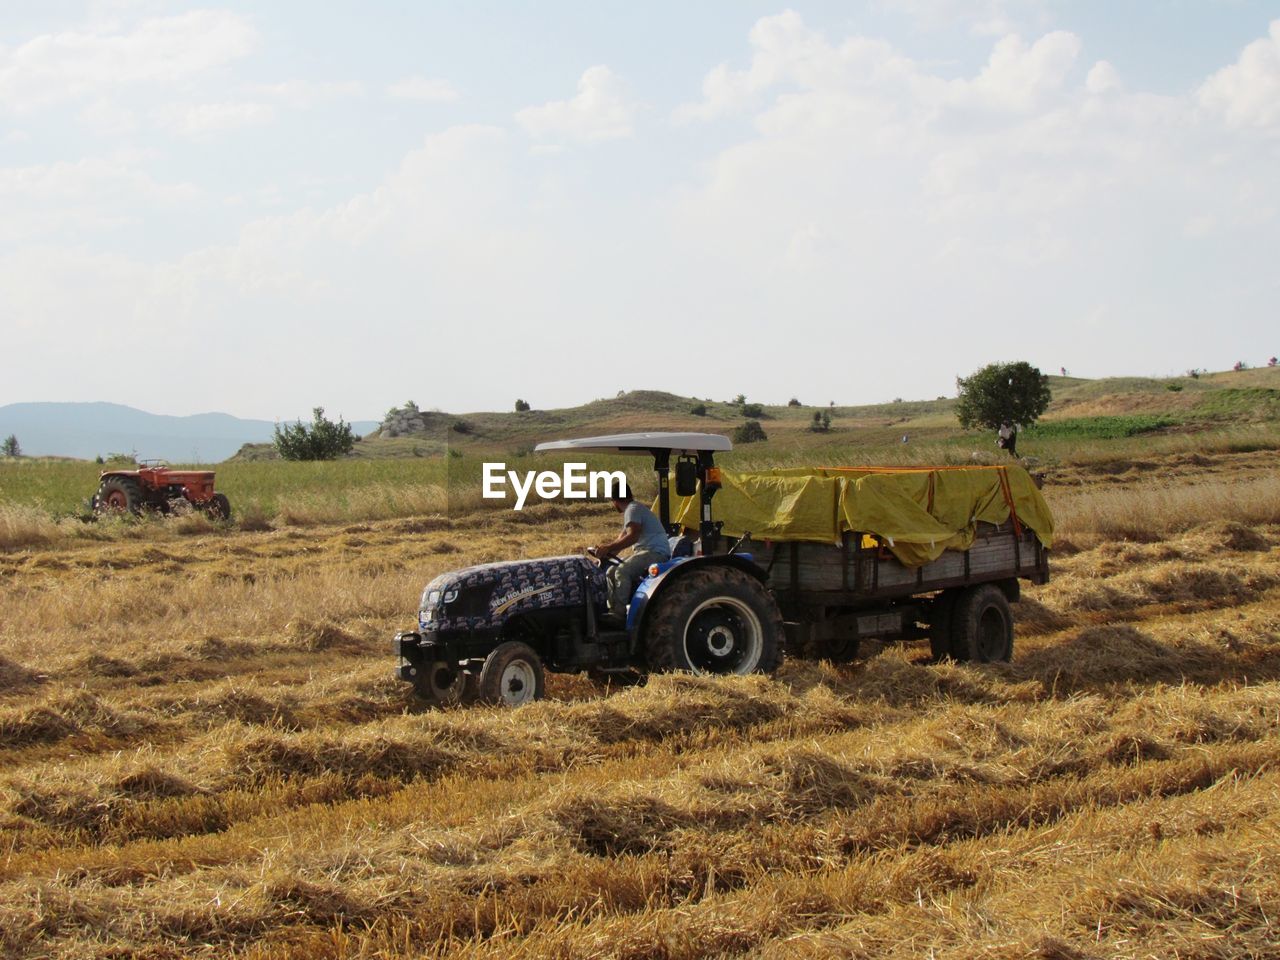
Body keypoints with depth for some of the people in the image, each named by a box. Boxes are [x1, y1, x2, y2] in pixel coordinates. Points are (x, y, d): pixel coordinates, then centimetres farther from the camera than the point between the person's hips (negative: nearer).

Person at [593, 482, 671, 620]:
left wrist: (608, 548, -28)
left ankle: (619, 613, -32)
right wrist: (604, 548, 14)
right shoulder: (631, 509, 24)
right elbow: (622, 537, 27)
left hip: (656, 553, -11)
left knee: (622, 571, -30)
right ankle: (613, 609, 3)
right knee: (611, 572, 8)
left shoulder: (633, 509, -11)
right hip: (644, 552, 11)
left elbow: (632, 536, -26)